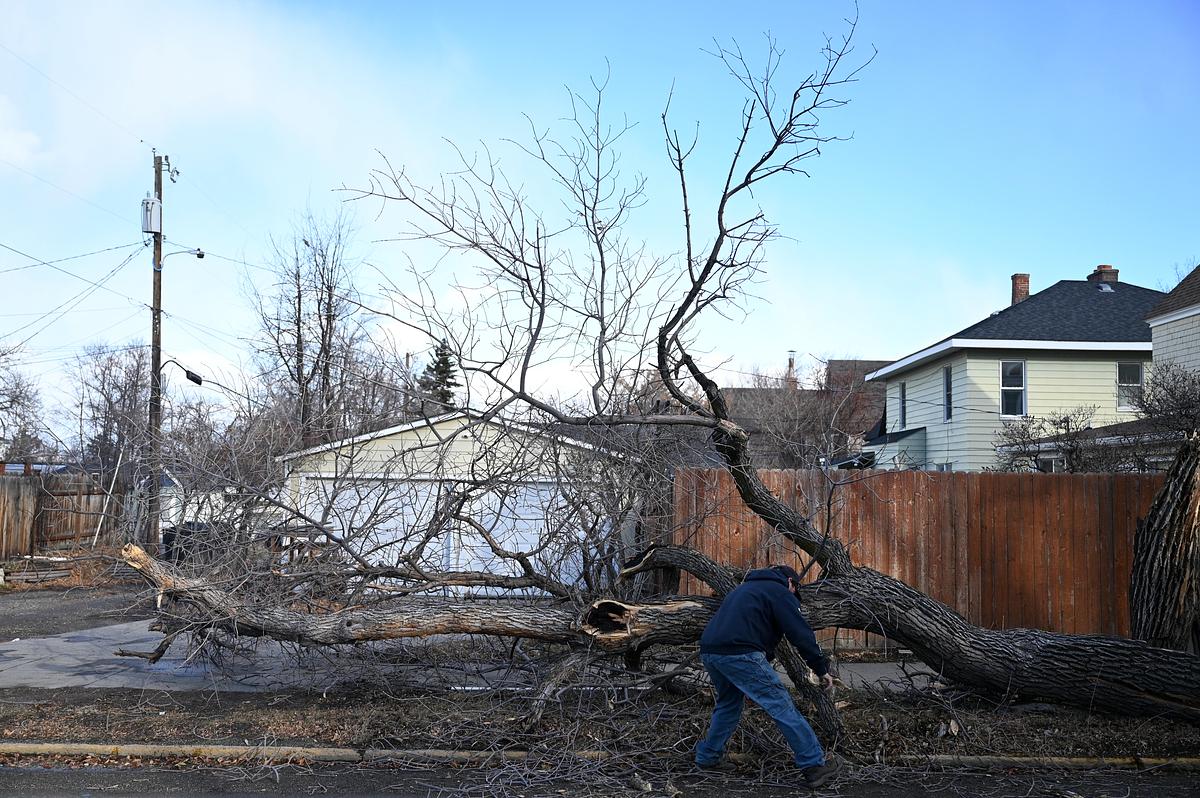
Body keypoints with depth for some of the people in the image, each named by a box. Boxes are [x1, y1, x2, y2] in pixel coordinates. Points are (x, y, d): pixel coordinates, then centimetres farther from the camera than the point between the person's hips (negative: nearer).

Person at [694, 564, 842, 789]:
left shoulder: (746, 588, 33)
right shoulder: (780, 592, 9)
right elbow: (802, 634, 1)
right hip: (739, 654, -8)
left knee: (729, 703, 29)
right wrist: (822, 669, 8)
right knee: (782, 705, -3)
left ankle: (708, 757, 34)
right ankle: (814, 766, -3)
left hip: (709, 650, 8)